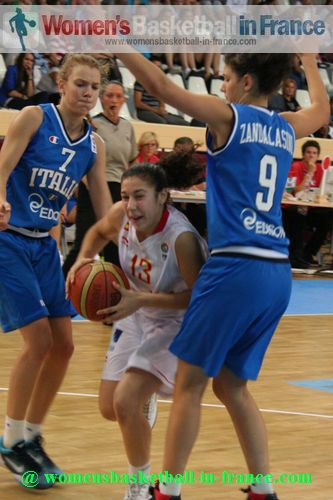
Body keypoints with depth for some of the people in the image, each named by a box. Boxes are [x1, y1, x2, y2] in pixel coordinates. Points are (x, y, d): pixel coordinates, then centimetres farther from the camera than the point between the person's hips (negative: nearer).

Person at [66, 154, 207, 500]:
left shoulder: (181, 238, -34)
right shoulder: (121, 215, -16)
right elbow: (99, 231, 9)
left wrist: (142, 299, -33)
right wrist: (84, 259, -11)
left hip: (176, 325, -7)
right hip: (136, 317, 7)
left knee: (125, 403, -21)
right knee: (109, 409, 10)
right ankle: (147, 395, 47)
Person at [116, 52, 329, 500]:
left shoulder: (230, 117, -2)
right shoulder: (286, 128, 16)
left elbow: (161, 86, -8)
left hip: (236, 267, -7)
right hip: (278, 274, 7)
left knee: (189, 383, 0)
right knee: (232, 386, 16)